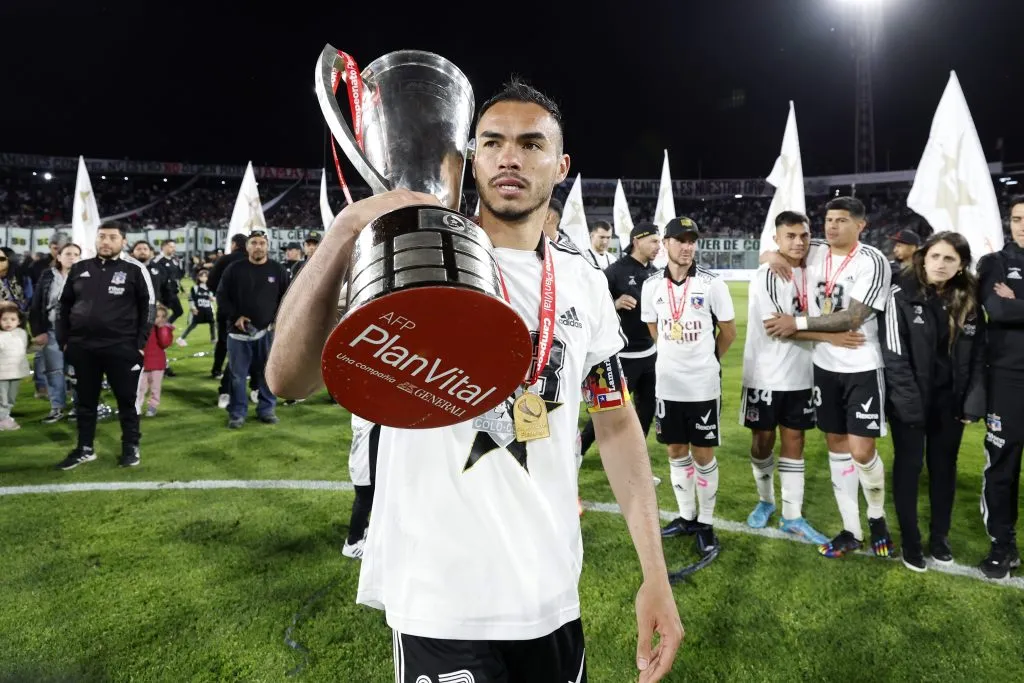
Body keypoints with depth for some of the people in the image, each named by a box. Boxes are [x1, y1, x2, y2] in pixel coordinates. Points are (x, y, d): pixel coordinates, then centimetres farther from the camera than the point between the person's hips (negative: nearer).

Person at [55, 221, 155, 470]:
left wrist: (140, 343, -7)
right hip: (82, 347, 4)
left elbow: (148, 306, -2)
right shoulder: (79, 269, 8)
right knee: (85, 400, 13)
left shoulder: (135, 269, -3)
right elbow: (64, 305, 15)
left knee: (126, 399, 5)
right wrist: (63, 340, 9)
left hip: (122, 347, -4)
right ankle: (85, 448, 25)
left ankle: (131, 447, 18)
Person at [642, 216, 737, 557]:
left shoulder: (712, 283, -9)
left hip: (703, 385, -3)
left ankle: (706, 523, 19)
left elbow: (728, 332, 1)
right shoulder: (652, 286, 0)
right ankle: (686, 516, 28)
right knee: (676, 451, 12)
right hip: (667, 384, 3)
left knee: (703, 454, 5)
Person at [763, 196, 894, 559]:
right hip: (824, 366, 5)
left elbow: (853, 318, -20)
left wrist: (799, 323, -20)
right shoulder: (814, 251, 3)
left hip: (861, 368, -5)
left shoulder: (872, 261, -14)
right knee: (836, 444, 10)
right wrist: (771, 255, -7)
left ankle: (877, 519, 23)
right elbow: (773, 252, 17)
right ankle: (851, 530, 22)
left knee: (862, 450, -6)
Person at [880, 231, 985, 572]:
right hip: (910, 400, -4)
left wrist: (974, 402, -3)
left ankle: (940, 536, 32)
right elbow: (894, 354, -14)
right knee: (908, 465, 8)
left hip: (950, 400, 4)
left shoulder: (969, 299, 1)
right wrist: (909, 402, -17)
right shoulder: (902, 294, -12)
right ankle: (910, 541, 21)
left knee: (944, 466, 15)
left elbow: (978, 354, 4)